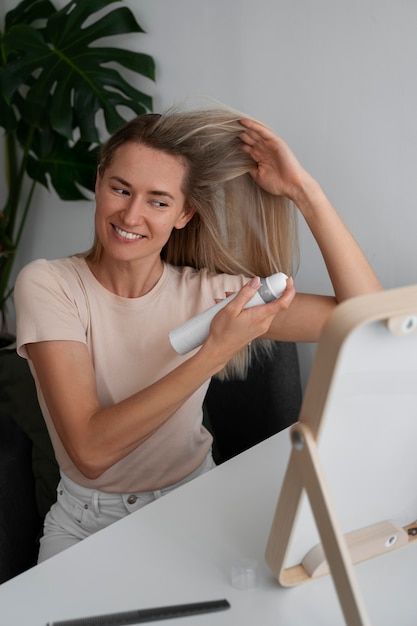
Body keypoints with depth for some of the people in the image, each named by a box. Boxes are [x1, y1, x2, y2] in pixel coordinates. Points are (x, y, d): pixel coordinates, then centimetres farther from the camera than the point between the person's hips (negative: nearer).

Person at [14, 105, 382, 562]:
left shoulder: (209, 291, -8)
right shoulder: (46, 285, -14)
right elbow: (90, 450, -26)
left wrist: (303, 190, -19)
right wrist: (215, 353, -31)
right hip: (88, 520, -1)